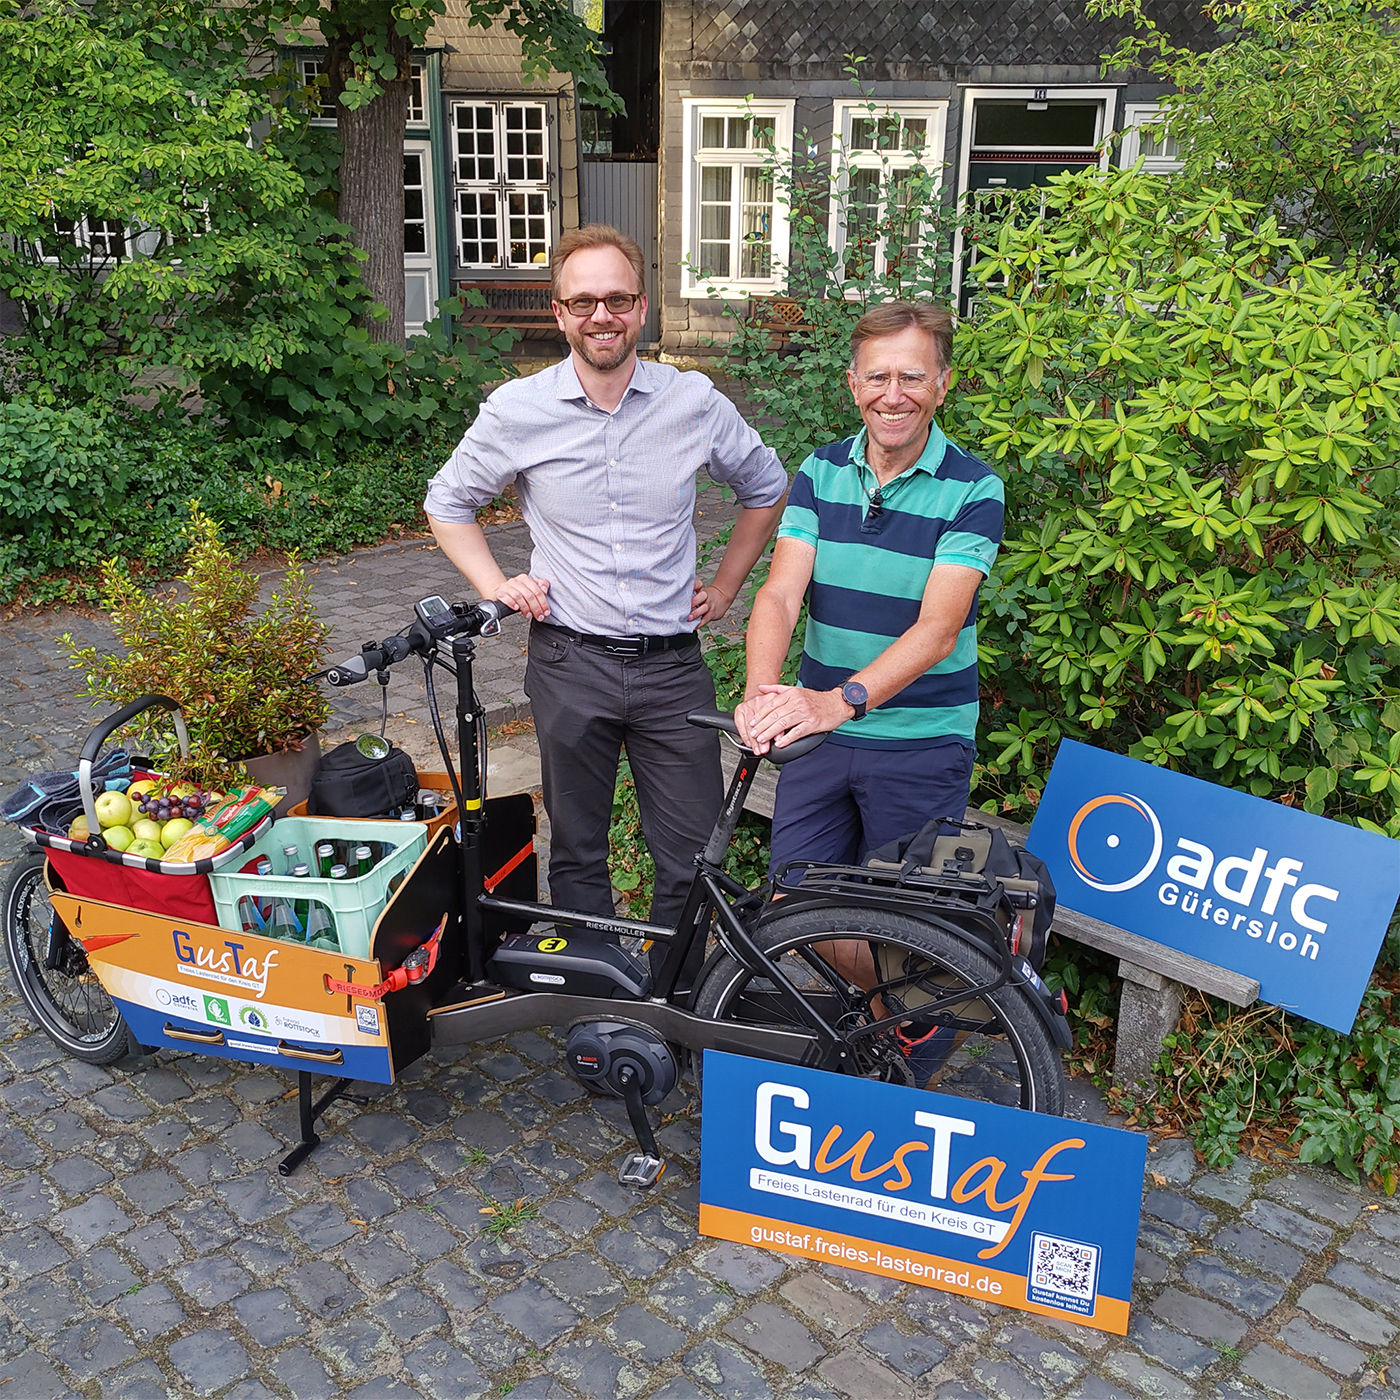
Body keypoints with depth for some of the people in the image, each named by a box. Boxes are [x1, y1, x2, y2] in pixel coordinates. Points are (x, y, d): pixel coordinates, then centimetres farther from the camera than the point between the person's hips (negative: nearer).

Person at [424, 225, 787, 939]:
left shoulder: (696, 403, -2)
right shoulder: (516, 410, -3)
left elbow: (766, 489, 16)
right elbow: (447, 501, 13)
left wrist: (726, 585, 10)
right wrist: (496, 587, 2)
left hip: (673, 667, 1)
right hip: (569, 666, 0)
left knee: (694, 858, 4)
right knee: (576, 851, 13)